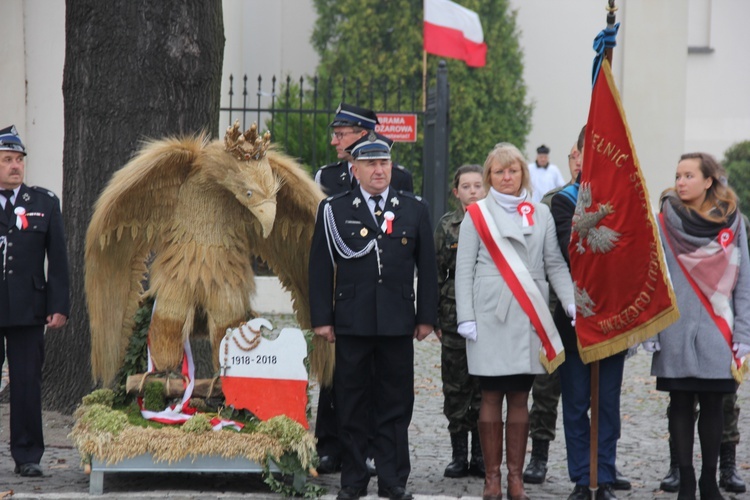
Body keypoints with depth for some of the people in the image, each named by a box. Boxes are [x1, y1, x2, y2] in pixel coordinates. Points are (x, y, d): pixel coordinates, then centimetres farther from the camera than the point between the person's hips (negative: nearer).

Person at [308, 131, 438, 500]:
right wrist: (321, 319, -3)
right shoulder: (333, 210, 4)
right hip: (352, 324, -1)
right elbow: (321, 267, 3)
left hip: (397, 324, 1)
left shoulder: (414, 210, 8)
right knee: (351, 405, 4)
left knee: (395, 405, 3)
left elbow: (427, 268, 10)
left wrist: (426, 317, 5)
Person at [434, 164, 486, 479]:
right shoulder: (446, 226, 5)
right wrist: (434, 317, 2)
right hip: (455, 315, 1)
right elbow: (436, 273, 6)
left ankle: (480, 454, 10)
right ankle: (459, 455, 10)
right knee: (455, 387, 3)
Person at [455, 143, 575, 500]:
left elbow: (555, 264, 9)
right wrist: (466, 319, -5)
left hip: (529, 319, 2)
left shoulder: (540, 214, 11)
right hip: (490, 317, -2)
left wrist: (571, 302, -5)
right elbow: (464, 270, 2)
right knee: (491, 397, 0)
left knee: (519, 398, 4)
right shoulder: (477, 214, 5)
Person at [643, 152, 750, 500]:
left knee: (712, 405, 5)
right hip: (676, 335, -1)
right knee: (681, 406, 4)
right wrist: (650, 332, -7)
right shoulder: (665, 223, -1)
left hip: (717, 336, 1)